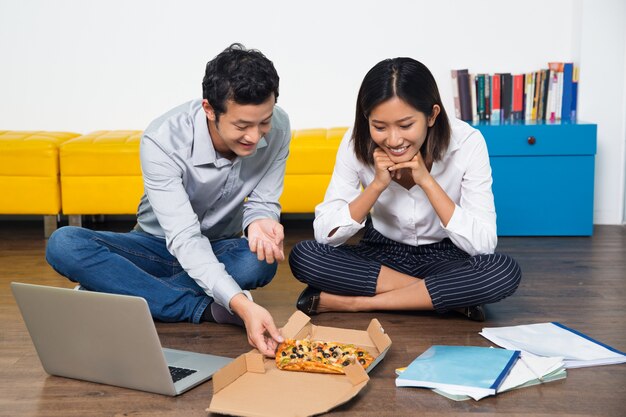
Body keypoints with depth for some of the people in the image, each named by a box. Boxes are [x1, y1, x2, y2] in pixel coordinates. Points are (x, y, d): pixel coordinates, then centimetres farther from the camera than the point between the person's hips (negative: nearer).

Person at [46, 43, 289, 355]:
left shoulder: (277, 128, -19)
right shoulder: (162, 140, -29)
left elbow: (263, 202, -8)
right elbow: (184, 238, -35)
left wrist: (258, 222, -35)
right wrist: (240, 304, -49)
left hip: (221, 250, 1)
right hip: (160, 246, -1)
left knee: (262, 260, -35)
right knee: (63, 244, -28)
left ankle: (115, 289, -22)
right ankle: (207, 309, -29)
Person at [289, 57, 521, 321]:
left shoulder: (467, 143, -20)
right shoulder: (356, 144, -16)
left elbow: (483, 244, -23)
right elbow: (325, 234, -17)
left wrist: (426, 180, -30)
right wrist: (378, 184, -28)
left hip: (444, 258, -1)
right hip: (382, 254, 2)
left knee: (505, 272, -33)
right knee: (302, 256, -26)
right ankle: (449, 297, -19)